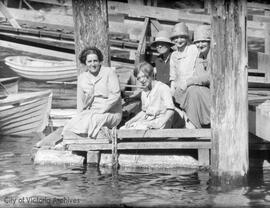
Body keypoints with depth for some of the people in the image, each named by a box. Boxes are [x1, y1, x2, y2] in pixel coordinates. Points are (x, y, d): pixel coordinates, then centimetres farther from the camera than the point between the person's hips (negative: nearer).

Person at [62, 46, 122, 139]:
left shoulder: (109, 72, -5)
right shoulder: (82, 78, 10)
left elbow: (115, 95, -13)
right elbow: (81, 103, 14)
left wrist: (100, 110, -16)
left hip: (111, 113, -4)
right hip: (90, 112, 5)